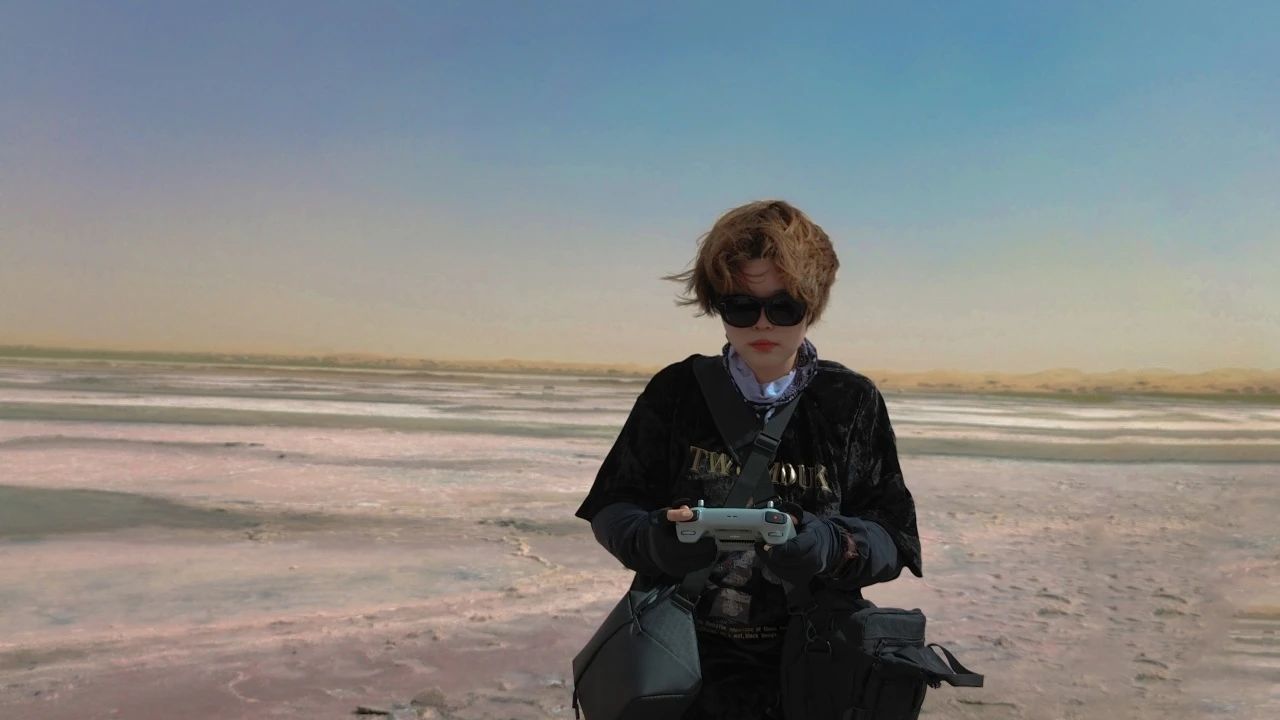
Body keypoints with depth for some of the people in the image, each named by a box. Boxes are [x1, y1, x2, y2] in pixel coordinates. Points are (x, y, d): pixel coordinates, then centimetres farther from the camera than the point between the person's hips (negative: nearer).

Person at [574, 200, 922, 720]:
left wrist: (833, 547, -23)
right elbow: (611, 506, 1)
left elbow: (894, 537, -2)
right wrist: (653, 539, -21)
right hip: (682, 657, 0)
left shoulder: (853, 403, -2)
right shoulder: (676, 391, -2)